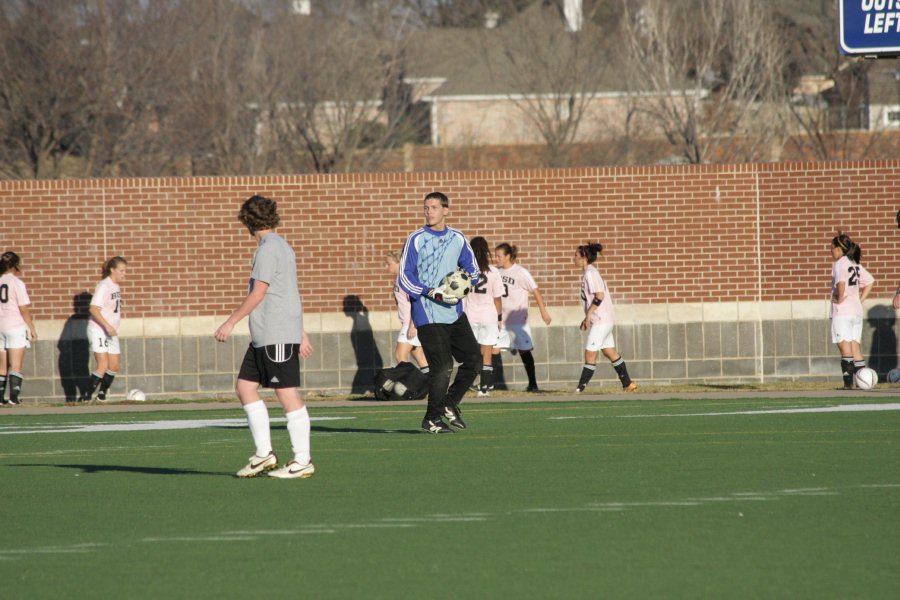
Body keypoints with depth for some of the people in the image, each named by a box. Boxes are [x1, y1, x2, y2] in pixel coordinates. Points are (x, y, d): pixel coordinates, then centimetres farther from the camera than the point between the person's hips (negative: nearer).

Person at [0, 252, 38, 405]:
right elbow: (24, 310, -10)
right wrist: (32, 329, -3)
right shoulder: (17, 283, -8)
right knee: (16, 366, -5)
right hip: (16, 327, -5)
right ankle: (14, 397, -12)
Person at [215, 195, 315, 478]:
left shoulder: (269, 249, -12)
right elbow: (290, 293, 22)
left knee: (287, 394, -7)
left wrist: (231, 322, -10)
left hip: (278, 335, -10)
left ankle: (303, 461, -4)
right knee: (245, 386, 10)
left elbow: (259, 293, -16)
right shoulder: (281, 246, 18)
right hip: (264, 337, 10)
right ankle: (264, 453, 11)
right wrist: (301, 333, 24)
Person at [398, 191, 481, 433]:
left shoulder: (457, 238, 8)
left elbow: (472, 269, 18)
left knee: (472, 359, 5)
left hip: (455, 313, 5)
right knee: (442, 367, -11)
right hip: (428, 316, -5)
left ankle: (449, 404, 25)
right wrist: (432, 293, -19)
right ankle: (431, 419, 5)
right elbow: (405, 277, -8)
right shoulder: (416, 240, -5)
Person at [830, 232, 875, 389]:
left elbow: (841, 282, -27)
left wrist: (840, 298, -14)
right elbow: (870, 281, 21)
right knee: (855, 346, 9)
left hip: (842, 311, -8)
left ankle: (848, 382, -16)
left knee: (844, 346, -10)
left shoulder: (839, 264, -9)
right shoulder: (855, 264, 15)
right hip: (856, 311, 8)